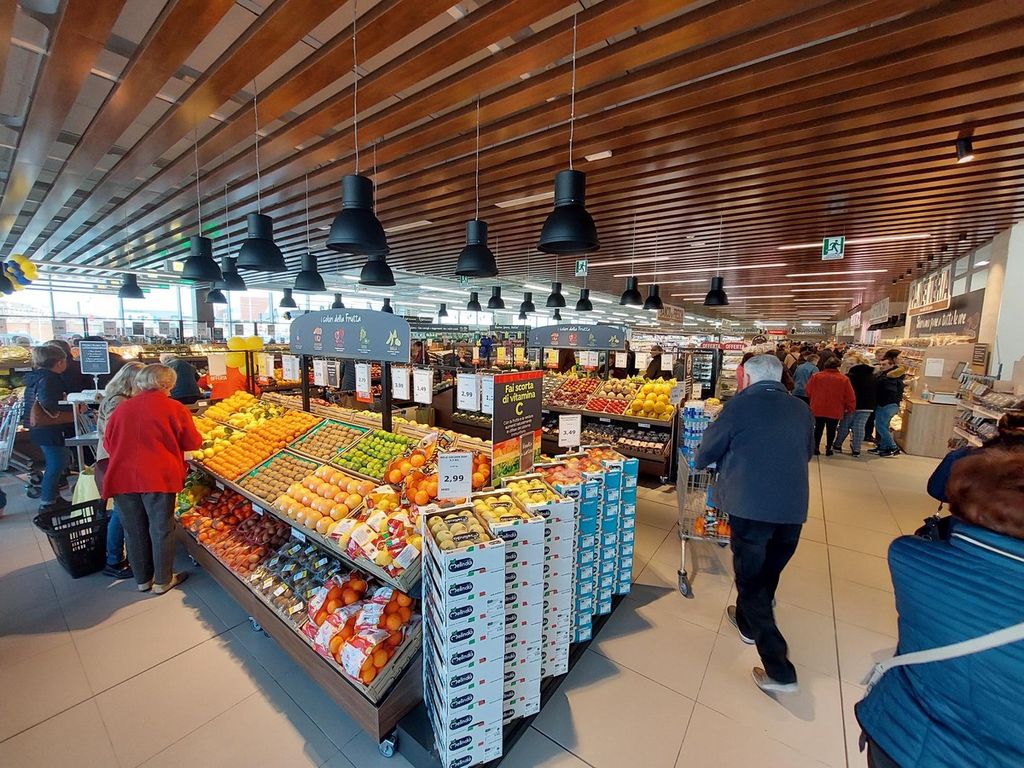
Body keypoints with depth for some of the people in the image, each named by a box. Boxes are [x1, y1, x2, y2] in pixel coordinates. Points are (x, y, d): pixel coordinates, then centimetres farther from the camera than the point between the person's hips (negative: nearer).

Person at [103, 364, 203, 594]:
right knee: (161, 529, 10)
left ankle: (142, 579, 32)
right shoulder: (174, 408, -6)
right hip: (158, 477, -4)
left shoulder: (122, 408, 7)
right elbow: (192, 443, 1)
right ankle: (163, 580, 22)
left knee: (134, 530, 17)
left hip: (123, 478, 4)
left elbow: (108, 443, 16)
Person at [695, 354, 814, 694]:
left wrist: (699, 461, 22)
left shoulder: (740, 404, -7)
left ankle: (779, 670, 8)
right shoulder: (802, 409, 7)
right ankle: (747, 621, 47)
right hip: (793, 507, 6)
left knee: (751, 580, 7)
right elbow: (807, 453, 22)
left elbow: (709, 448, 0)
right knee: (769, 572, 24)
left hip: (750, 506, -6)